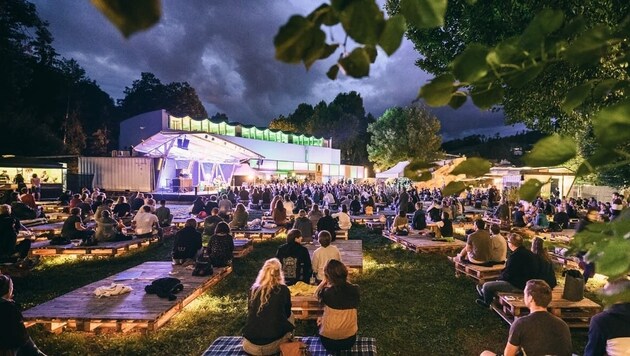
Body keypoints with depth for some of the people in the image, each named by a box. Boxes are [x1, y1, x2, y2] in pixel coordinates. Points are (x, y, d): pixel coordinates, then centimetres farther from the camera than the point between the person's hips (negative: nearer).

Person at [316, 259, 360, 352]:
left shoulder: (327, 292, -21)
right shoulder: (355, 290, -12)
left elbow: (316, 293, 4)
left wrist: (324, 281, 1)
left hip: (328, 341, -3)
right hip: (350, 340, 3)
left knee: (320, 322, 27)